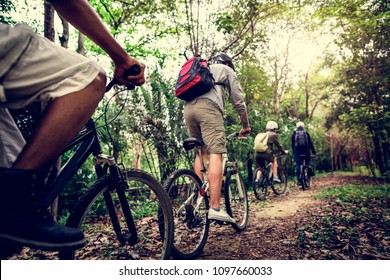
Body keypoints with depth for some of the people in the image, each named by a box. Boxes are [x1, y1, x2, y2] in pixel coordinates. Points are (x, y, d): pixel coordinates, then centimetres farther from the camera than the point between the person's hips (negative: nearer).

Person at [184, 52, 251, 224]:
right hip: (208, 106, -6)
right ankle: (215, 208, -22)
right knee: (215, 155, -14)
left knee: (201, 153, 13)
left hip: (188, 108, 6)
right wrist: (246, 125, 24)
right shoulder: (227, 70, 24)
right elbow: (238, 100, 16)